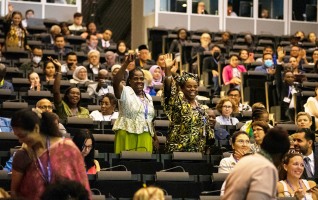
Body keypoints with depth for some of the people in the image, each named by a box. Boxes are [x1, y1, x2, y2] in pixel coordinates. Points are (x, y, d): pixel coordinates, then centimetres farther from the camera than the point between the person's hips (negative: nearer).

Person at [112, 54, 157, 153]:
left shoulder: (148, 97, 17)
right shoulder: (125, 92, -2)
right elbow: (115, 82, -23)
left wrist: (155, 138, 15)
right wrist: (126, 63, -30)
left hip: (145, 138, 5)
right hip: (127, 137, -5)